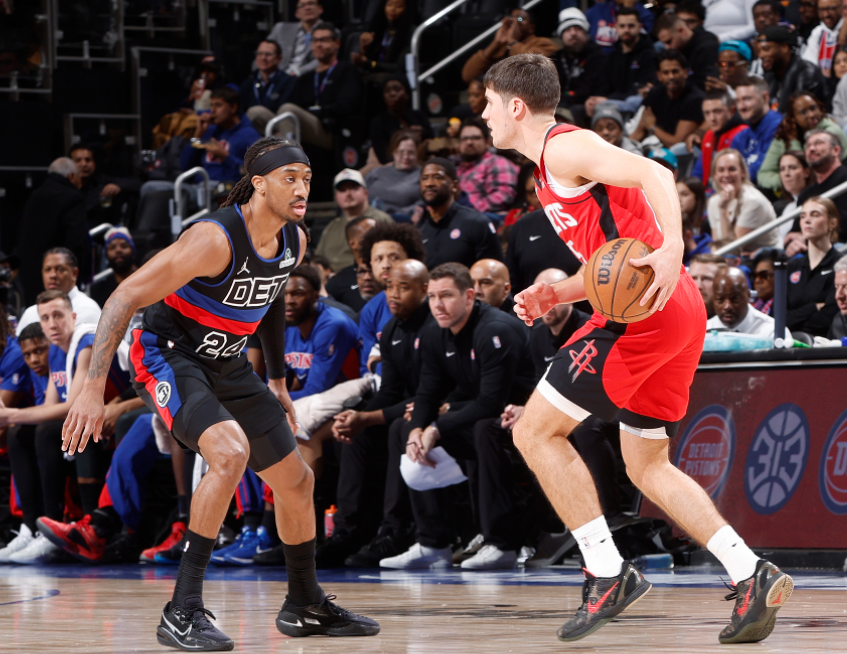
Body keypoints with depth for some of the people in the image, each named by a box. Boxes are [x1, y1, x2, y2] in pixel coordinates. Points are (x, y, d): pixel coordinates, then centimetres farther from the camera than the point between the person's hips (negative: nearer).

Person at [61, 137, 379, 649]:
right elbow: (125, 299, -29)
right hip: (167, 354, -8)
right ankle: (183, 612, -27)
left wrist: (278, 382, 21)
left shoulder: (295, 242, -4)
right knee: (231, 452, -32)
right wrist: (93, 390, -33)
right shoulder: (216, 239, -29)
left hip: (226, 365, 8)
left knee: (296, 481, 12)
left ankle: (306, 606, 35)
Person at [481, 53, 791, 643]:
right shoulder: (554, 172, 26)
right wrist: (554, 295, 16)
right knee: (647, 466, 17)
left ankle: (608, 573, -6)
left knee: (536, 432, -4)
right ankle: (752, 576, 7)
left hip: (643, 313, -10)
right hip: (675, 315, 10)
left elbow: (652, 174, -20)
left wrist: (672, 250, -33)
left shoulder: (563, 147, -4)